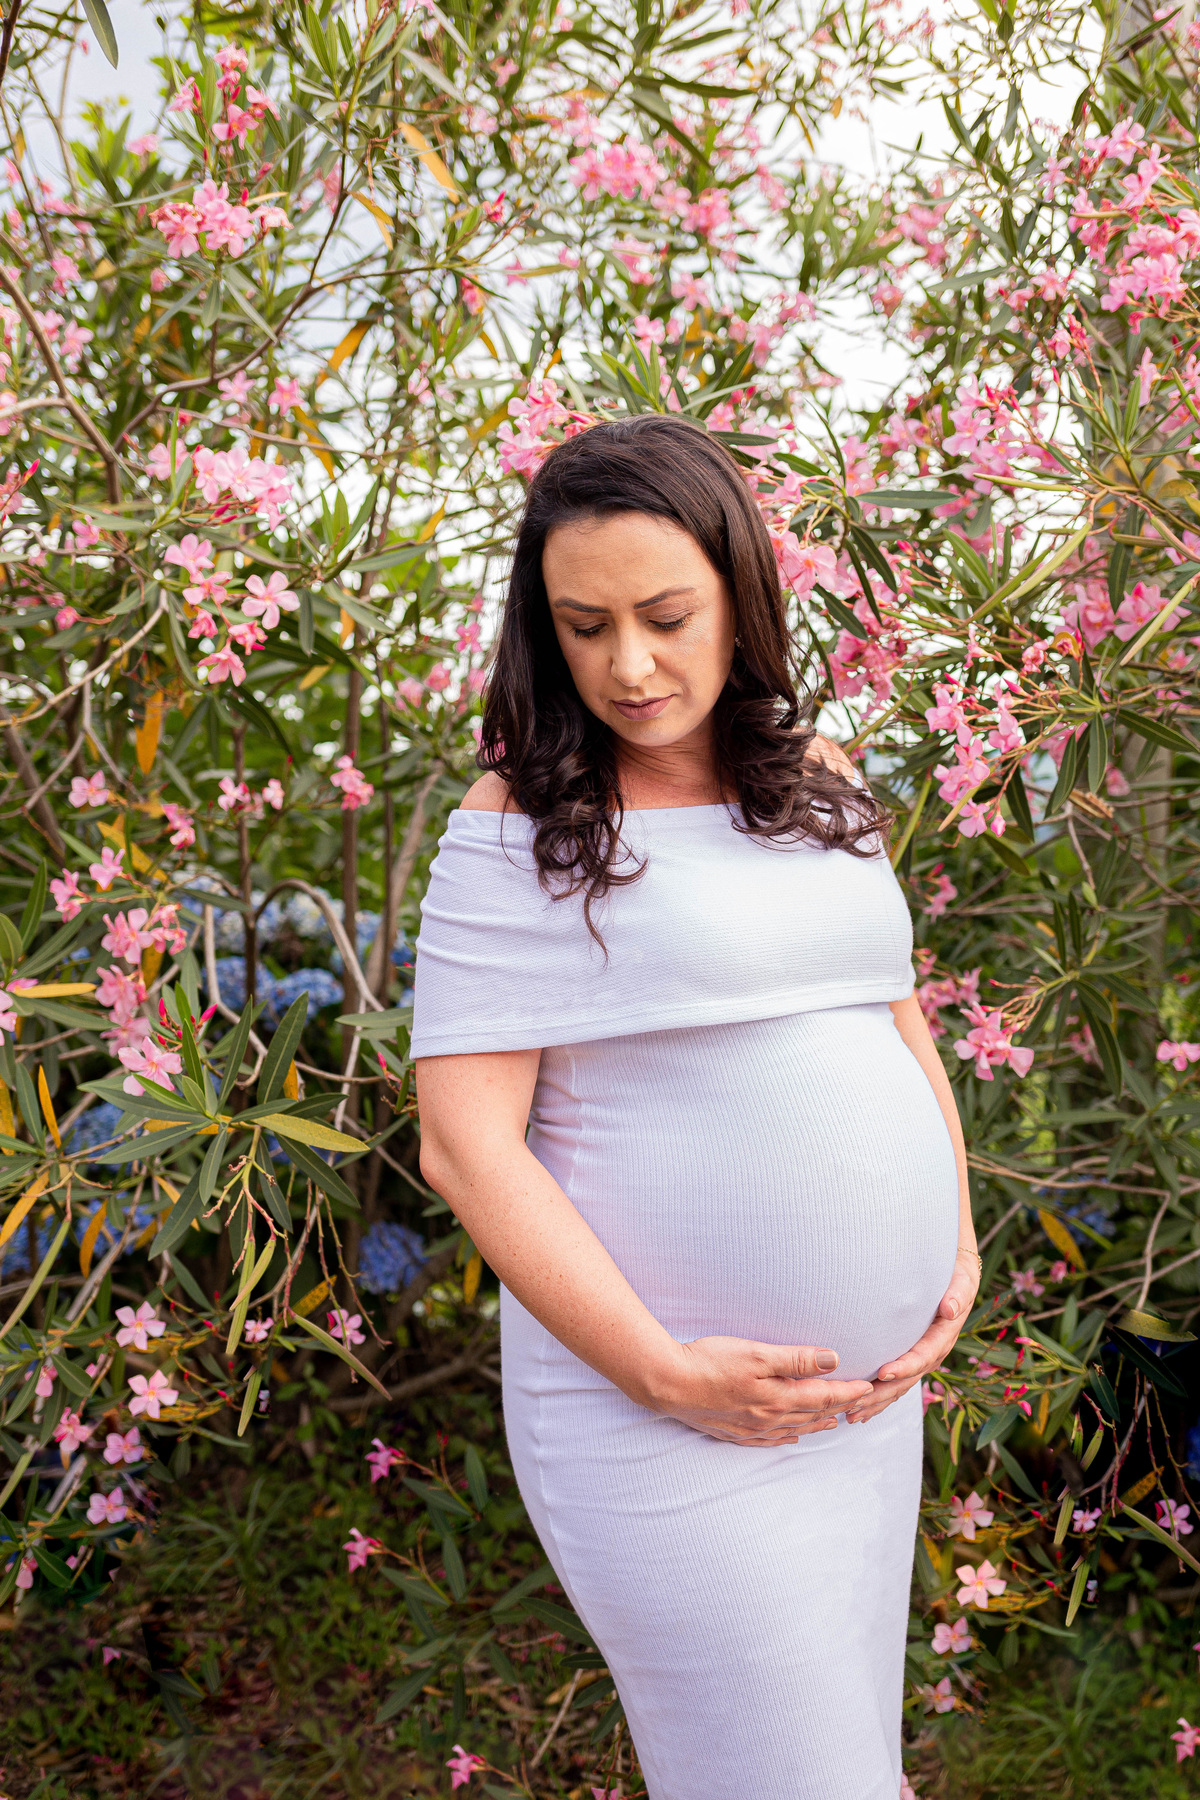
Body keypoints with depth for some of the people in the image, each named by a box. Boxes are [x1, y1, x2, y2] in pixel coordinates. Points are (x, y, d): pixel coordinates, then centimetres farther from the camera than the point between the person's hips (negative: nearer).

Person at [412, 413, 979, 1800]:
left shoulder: (815, 788, 5)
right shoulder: (518, 827, -13)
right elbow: (465, 1143, -16)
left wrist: (959, 1253, 2)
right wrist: (667, 1377, -18)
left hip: (866, 1381, 6)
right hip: (658, 1411, -6)